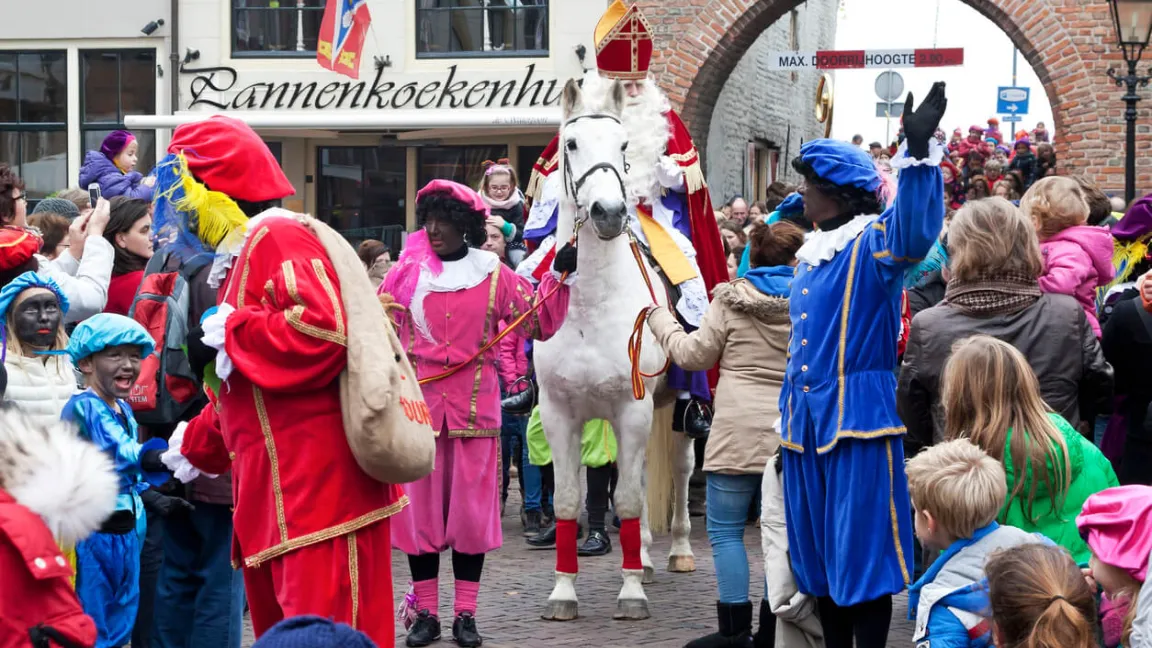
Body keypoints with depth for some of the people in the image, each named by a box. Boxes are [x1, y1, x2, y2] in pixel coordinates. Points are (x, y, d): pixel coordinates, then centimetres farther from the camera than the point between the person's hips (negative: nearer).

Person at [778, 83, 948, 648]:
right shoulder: (809, 255, 16)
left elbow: (915, 234, -33)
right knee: (819, 555, 13)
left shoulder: (874, 241, -9)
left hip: (858, 416, -8)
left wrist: (919, 152, -44)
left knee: (862, 552, -5)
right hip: (806, 420, 8)